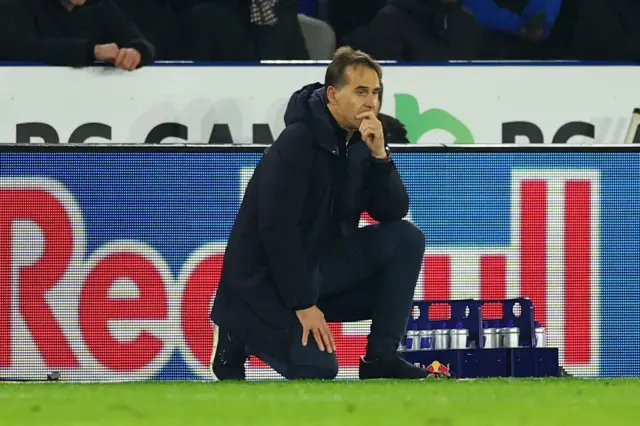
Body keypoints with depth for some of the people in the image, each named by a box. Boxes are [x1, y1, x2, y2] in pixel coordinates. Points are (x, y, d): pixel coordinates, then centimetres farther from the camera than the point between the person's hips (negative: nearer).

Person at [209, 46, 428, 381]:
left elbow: (394, 213, -2)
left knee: (407, 239, -9)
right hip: (264, 279, -7)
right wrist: (304, 304, -23)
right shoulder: (297, 143, -21)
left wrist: (379, 155, -18)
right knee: (317, 368, -24)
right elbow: (276, 230, -24)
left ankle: (380, 358, -6)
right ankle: (239, 334, 5)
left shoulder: (360, 142, 2)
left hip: (318, 265, 7)